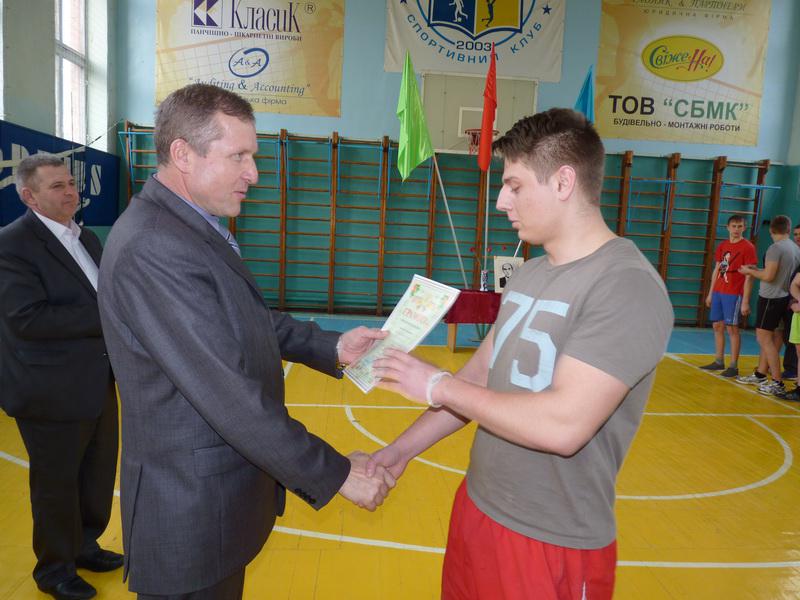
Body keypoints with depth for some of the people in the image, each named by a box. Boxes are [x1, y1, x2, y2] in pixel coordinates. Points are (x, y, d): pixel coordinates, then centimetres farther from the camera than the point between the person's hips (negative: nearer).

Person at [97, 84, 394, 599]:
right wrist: (336, 474, -21)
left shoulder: (194, 227, 5)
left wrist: (331, 346, 0)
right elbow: (230, 396, -29)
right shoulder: (152, 250, -28)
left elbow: (250, 320, 13)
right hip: (192, 506, -9)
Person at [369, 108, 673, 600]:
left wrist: (437, 384, -20)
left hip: (554, 545, -7)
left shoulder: (627, 285, -21)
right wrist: (403, 449, 5)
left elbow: (563, 424, -29)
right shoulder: (528, 274, 5)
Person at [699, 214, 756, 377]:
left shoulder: (748, 247, -7)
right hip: (718, 292, 6)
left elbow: (749, 276, -11)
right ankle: (719, 362, 20)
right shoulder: (722, 246, 11)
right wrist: (710, 293, 16)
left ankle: (733, 366, 2)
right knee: (717, 326, 10)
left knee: (732, 328, -5)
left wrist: (745, 301, -15)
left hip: (734, 294, -6)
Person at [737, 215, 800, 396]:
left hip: (770, 298, -9)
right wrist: (757, 269, 18)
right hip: (784, 298, 9)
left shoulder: (775, 248, -16)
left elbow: (769, 276, -20)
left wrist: (750, 271, -3)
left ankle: (778, 383, -4)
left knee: (765, 339, -4)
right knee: (768, 338, 17)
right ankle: (760, 374, 26)